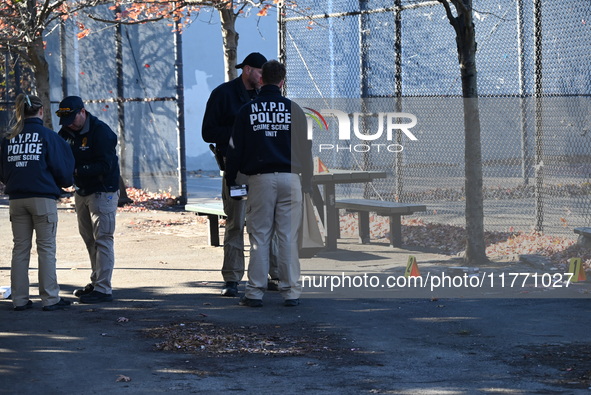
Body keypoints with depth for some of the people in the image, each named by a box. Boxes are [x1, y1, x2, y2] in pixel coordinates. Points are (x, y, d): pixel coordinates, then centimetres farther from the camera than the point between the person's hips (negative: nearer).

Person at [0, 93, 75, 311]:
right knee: (46, 248, 1)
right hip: (43, 197, -4)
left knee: (20, 248, 10)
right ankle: (50, 299, 1)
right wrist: (65, 183, 17)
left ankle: (20, 299, 11)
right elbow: (61, 168, -4)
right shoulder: (48, 135, -6)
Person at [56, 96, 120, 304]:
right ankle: (96, 283, 21)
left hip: (103, 191, -8)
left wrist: (77, 171, -31)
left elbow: (105, 166, -24)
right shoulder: (67, 131, 6)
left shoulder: (101, 132, -18)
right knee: (88, 238, 12)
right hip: (81, 191, 8)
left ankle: (103, 289, -11)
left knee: (102, 238, -9)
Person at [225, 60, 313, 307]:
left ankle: (255, 293, 1)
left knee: (259, 237, 2)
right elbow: (305, 147, 8)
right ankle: (291, 292, 3)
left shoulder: (247, 110, 3)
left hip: (260, 179, 0)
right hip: (290, 178, 1)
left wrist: (230, 179, 13)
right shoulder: (293, 109, 5)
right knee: (289, 236, 2)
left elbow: (235, 148, 4)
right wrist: (307, 182, 15)